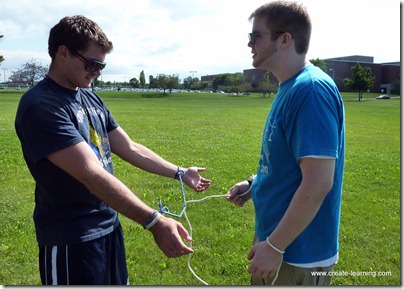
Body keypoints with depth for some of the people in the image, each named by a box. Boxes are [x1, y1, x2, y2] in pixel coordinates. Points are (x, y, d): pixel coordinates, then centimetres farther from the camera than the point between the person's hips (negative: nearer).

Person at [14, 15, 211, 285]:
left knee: (117, 282, 20)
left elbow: (129, 148, 11)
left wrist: (180, 173, 7)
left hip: (110, 225, 8)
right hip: (71, 240, -8)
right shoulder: (41, 106, -20)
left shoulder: (92, 99, 6)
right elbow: (92, 174, -29)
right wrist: (154, 221, -33)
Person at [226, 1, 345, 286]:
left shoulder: (311, 89, -24)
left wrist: (275, 246, -23)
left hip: (296, 253, -9)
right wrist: (254, 184, 6)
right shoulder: (290, 88, 6)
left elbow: (318, 182, -28)